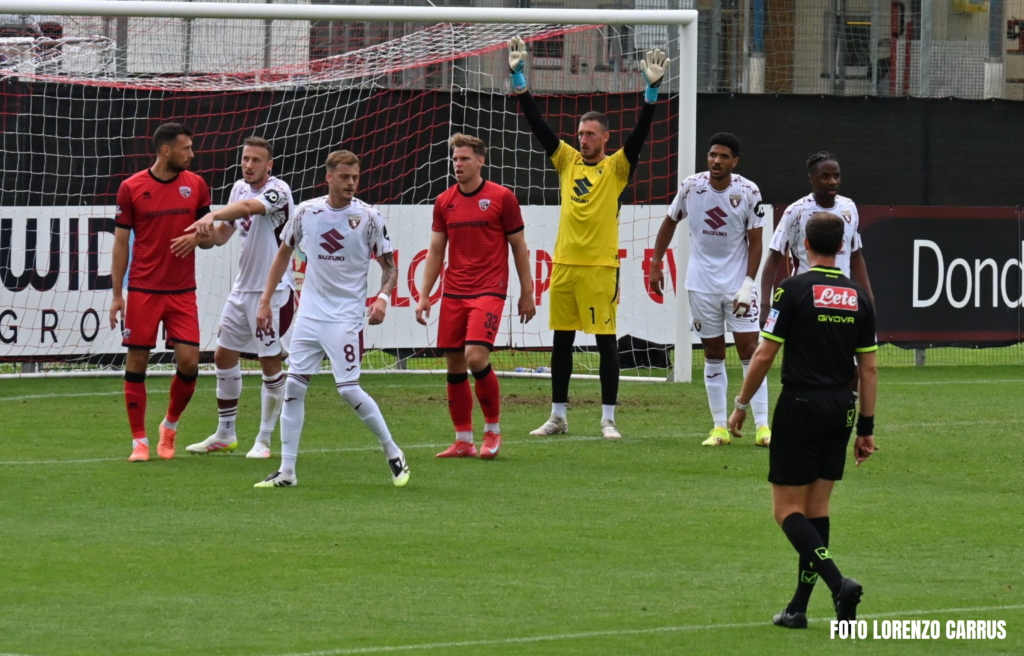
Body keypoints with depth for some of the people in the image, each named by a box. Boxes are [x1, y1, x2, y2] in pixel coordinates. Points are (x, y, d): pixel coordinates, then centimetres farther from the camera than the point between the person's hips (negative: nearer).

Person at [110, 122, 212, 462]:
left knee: (188, 362, -6)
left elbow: (205, 238, 12)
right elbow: (121, 242, 2)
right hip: (143, 291, -2)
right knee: (136, 363, -1)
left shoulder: (195, 185, 5)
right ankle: (139, 441, 9)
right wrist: (117, 294, 0)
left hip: (182, 292, 2)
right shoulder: (132, 188, -2)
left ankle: (170, 424, 19)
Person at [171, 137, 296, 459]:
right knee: (224, 356, 11)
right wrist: (205, 233, -11)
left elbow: (248, 207, -37)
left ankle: (263, 441, 9)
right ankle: (225, 435, 23)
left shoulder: (278, 190, -16)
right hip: (243, 287, 8)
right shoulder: (240, 188, 8)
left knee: (271, 364, -2)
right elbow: (223, 234, 13)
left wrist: (212, 216, -53)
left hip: (274, 290, -8)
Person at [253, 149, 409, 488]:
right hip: (309, 314, 4)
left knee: (348, 389, -11)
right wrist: (265, 301, 11)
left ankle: (393, 453, 7)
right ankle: (286, 471, 5)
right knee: (293, 386, 0)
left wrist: (383, 297, -19)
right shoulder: (306, 212, 1)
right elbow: (283, 254, 14)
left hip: (345, 317, -4)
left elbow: (389, 266, 0)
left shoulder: (368, 217, -6)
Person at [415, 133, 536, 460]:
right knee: (454, 365, 2)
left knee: (476, 356, -19)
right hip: (453, 294, 5)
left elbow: (519, 247, 3)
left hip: (488, 291, -5)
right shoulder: (444, 202, 9)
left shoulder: (501, 198, -2)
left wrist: (526, 293, 2)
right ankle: (463, 441, 10)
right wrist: (424, 295, 7)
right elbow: (435, 251, 14)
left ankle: (492, 430, -2)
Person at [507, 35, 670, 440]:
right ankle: (558, 417, 17)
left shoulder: (616, 167, 0)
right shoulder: (567, 160, 10)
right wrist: (518, 79, 4)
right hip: (564, 265, 5)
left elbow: (639, 133, -11)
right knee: (561, 341, 9)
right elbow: (537, 124, 9)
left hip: (600, 266, -5)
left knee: (605, 341, -3)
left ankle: (608, 419, 1)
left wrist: (652, 91, -21)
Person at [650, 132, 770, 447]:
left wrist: (748, 284, -13)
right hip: (701, 284, 2)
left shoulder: (749, 192, -9)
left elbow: (755, 242, -5)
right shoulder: (690, 187, -4)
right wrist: (655, 264, 10)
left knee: (750, 350, -7)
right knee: (713, 356, 5)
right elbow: (670, 222, 12)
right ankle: (719, 428, 9)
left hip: (737, 282, -2)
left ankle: (762, 427, -5)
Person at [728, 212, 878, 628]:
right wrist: (866, 429, 12)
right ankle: (798, 608, 12)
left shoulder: (793, 290, -9)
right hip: (840, 409, 5)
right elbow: (868, 367, 6)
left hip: (801, 406, -5)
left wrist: (741, 405, 1)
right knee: (817, 508, 11)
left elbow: (765, 354, -10)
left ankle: (838, 582, -20)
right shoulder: (858, 297, 5)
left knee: (787, 509, -1)